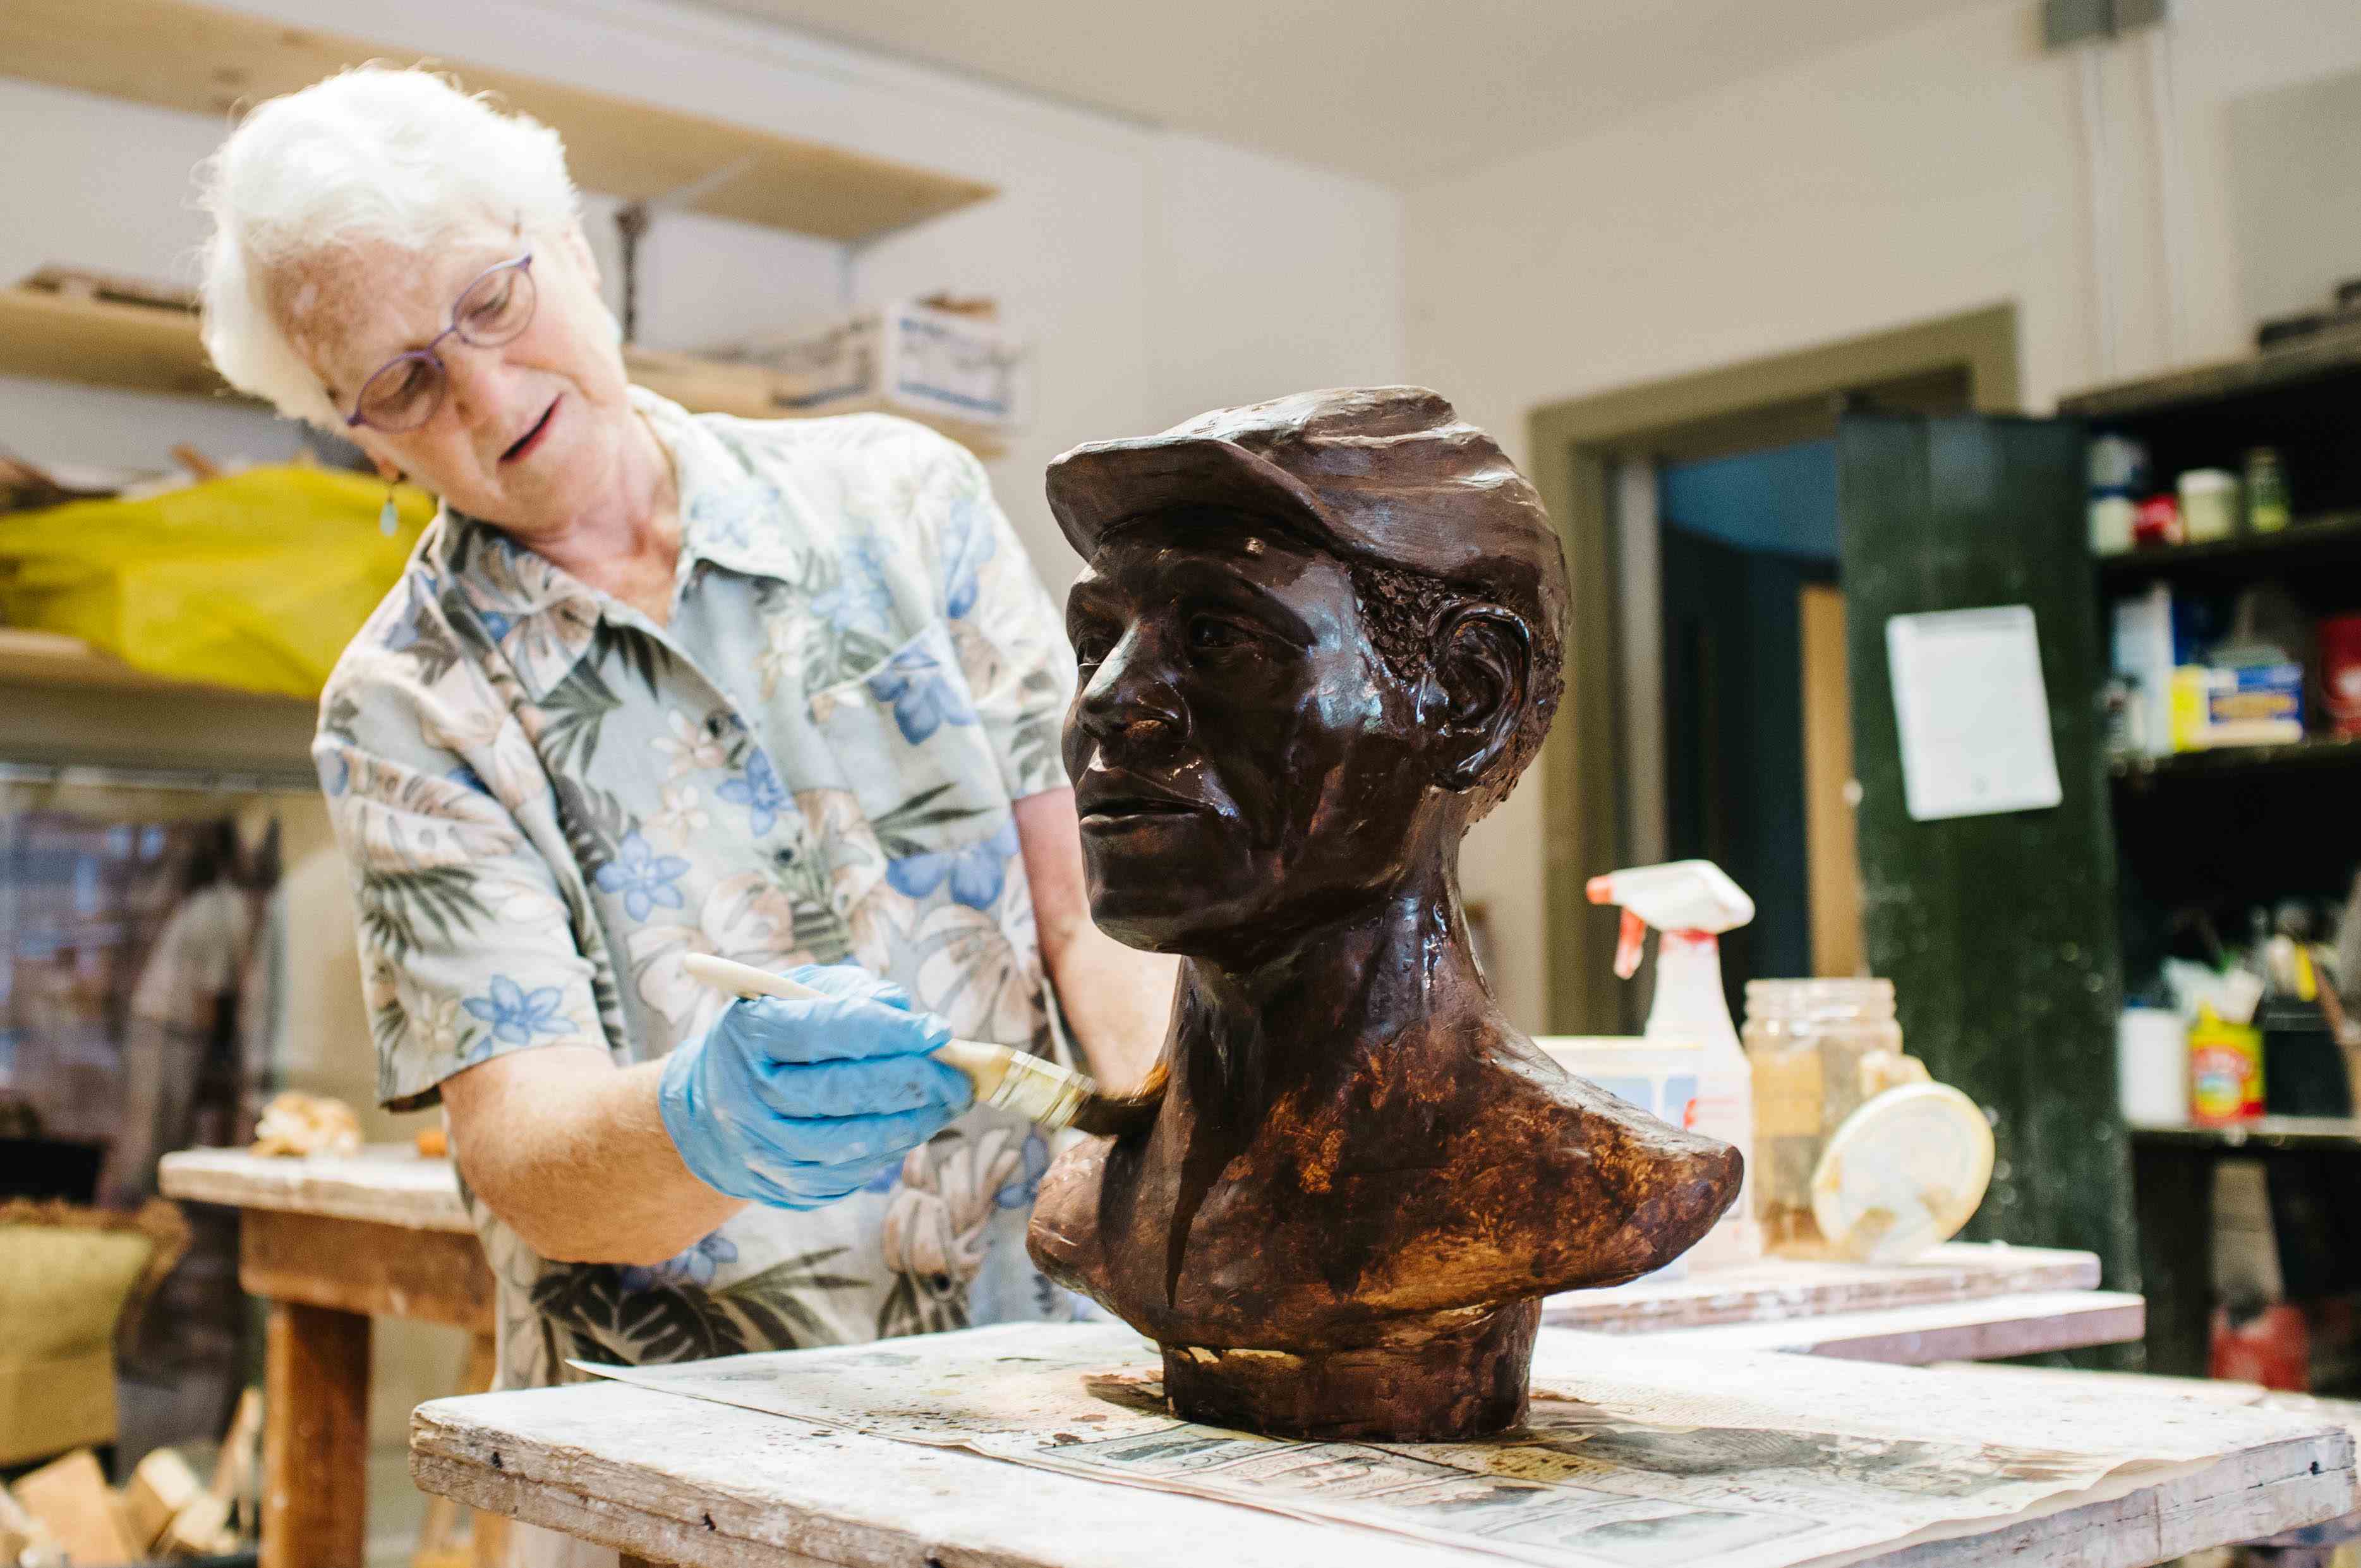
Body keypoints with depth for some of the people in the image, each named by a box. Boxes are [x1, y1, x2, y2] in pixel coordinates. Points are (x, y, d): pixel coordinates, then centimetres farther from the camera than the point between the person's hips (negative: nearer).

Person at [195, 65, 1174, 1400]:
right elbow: (520, 1150, -10)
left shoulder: (901, 498, 5)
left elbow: (1102, 926, 5)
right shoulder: (407, 713, -1)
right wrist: (704, 1125, -32)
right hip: (685, 1434, -1)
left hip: (1037, 1349, 2)